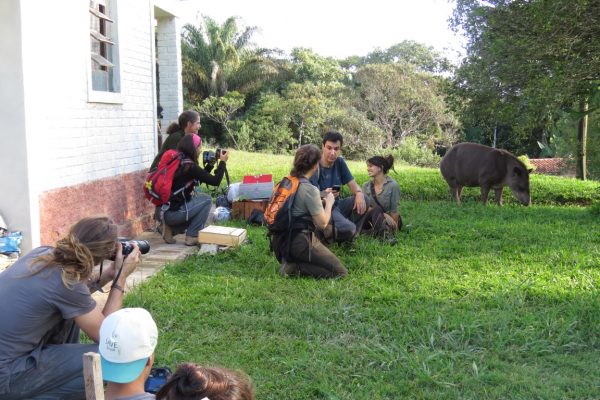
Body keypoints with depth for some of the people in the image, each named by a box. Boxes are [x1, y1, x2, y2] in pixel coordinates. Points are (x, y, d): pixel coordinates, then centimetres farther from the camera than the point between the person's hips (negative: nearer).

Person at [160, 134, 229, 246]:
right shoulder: (190, 167, -14)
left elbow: (199, 180, 23)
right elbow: (215, 181, -11)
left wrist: (210, 165, 18)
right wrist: (222, 162, 1)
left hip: (165, 211, 8)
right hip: (174, 213, -8)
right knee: (207, 200, 5)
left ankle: (171, 229, 13)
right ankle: (192, 237, 5)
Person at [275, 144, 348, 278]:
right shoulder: (310, 190, -19)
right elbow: (322, 223, -15)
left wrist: (320, 196, 19)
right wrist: (329, 203, 1)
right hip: (300, 242, -9)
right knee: (341, 272, -2)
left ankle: (291, 261, 5)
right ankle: (295, 268, -11)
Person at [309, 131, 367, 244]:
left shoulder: (340, 162, 2)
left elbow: (352, 184, 2)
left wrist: (359, 193, -22)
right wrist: (324, 195, -40)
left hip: (337, 204, 7)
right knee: (348, 229, -30)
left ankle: (351, 230, -1)